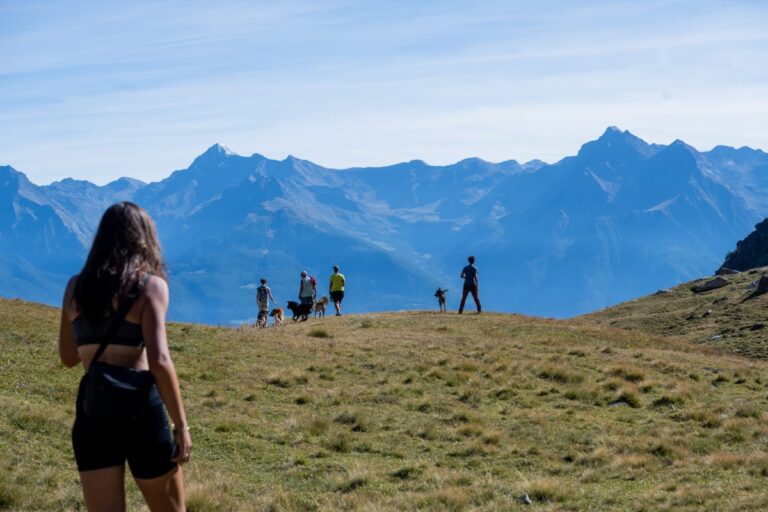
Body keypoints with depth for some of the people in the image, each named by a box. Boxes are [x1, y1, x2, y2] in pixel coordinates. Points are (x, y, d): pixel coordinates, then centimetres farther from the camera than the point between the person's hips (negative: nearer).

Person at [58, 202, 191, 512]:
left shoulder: (76, 287, 9)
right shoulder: (150, 284, -5)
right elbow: (159, 361, -16)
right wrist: (182, 425, -12)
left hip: (91, 410, 4)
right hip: (140, 407, -4)